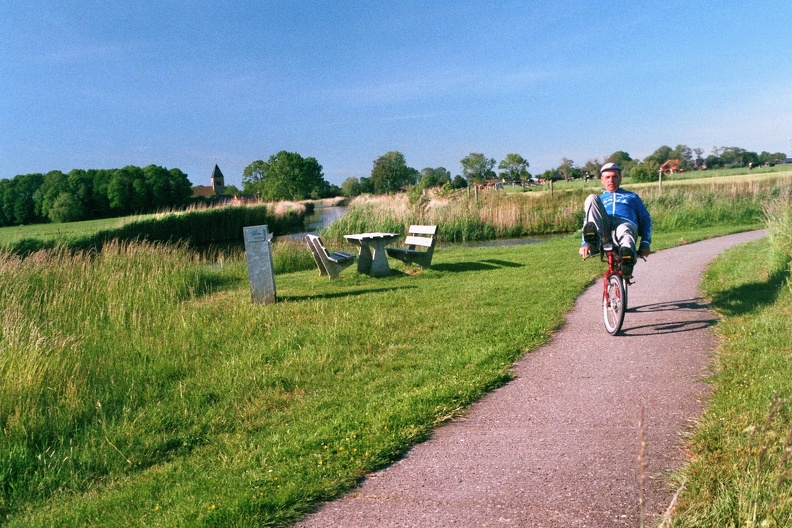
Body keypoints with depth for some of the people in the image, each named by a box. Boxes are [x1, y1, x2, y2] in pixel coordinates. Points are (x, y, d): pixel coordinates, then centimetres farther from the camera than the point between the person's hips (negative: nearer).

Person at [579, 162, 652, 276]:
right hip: (603, 227, 1)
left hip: (626, 224, -1)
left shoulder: (632, 197, 37)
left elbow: (646, 219, 25)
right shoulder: (599, 199, 38)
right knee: (591, 198, -25)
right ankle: (594, 242, -42)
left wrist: (645, 243, 6)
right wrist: (585, 243, 4)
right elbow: (587, 222, 25)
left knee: (623, 229, -40)